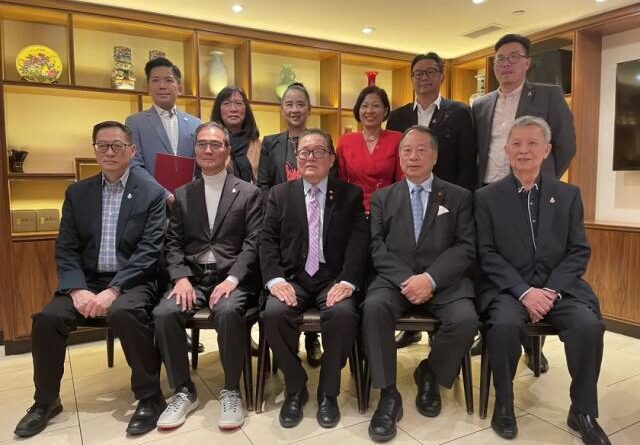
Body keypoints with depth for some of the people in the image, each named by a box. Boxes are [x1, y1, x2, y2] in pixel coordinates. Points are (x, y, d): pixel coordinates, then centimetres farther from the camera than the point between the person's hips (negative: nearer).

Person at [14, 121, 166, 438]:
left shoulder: (152, 193, -3)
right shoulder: (77, 193, 10)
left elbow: (149, 250, -11)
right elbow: (65, 249, 5)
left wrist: (114, 290, -21)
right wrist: (77, 290, -13)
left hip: (133, 281, -4)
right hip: (86, 280, 4)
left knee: (123, 312, -34)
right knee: (48, 318, -20)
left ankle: (150, 397, -15)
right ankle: (46, 401, 7)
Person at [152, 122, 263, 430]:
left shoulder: (248, 193, 6)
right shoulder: (182, 194, 15)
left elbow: (252, 243, -4)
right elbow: (173, 243, 8)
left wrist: (231, 279, -18)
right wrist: (181, 278, -10)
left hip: (232, 277, -3)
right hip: (193, 276, 3)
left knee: (228, 312, -34)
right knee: (164, 313, -25)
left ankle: (231, 391, -12)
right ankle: (184, 391, -4)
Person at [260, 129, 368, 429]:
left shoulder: (350, 195, 9)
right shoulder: (280, 194, 13)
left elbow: (358, 242, -2)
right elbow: (268, 241, 4)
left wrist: (347, 281, -18)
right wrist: (275, 279, -14)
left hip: (333, 279, -1)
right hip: (292, 278, 1)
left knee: (344, 313, -31)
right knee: (273, 313, -28)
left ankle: (328, 392, -6)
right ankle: (295, 388, -2)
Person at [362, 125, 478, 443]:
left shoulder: (459, 197, 11)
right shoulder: (382, 198, 13)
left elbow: (466, 248, -1)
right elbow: (377, 247, 2)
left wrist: (430, 278, -16)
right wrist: (406, 279, -15)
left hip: (443, 281, 0)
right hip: (395, 279, 0)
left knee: (466, 320, -28)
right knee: (373, 307, -31)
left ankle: (429, 375, 4)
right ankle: (388, 394, -13)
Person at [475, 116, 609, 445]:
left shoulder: (568, 195, 10)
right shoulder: (487, 197, 4)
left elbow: (579, 252, 4)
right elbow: (488, 254, -3)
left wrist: (551, 290, -12)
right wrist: (524, 291, -16)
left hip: (558, 287, 2)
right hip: (508, 288, -2)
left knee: (589, 325, -26)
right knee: (505, 325, -32)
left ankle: (583, 412, -1)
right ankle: (504, 404, -6)